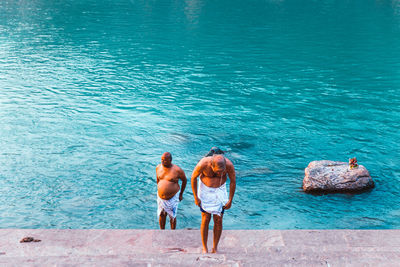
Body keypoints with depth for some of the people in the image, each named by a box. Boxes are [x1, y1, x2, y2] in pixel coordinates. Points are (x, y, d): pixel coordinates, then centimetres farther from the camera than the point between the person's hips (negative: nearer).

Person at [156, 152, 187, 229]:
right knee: (161, 215, 14)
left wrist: (181, 194, 4)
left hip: (172, 198, -4)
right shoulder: (158, 167, -5)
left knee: (172, 216, 10)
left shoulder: (177, 170, -18)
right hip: (160, 197, 4)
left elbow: (184, 180, -2)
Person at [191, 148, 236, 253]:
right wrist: (196, 197, -8)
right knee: (206, 219, -5)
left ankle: (215, 249, 14)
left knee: (218, 220, -1)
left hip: (220, 191, 1)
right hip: (205, 190, -1)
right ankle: (204, 248, 10)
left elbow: (233, 181, -9)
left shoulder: (229, 164, -27)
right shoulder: (203, 164, -30)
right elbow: (193, 178, -12)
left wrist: (230, 200, -5)